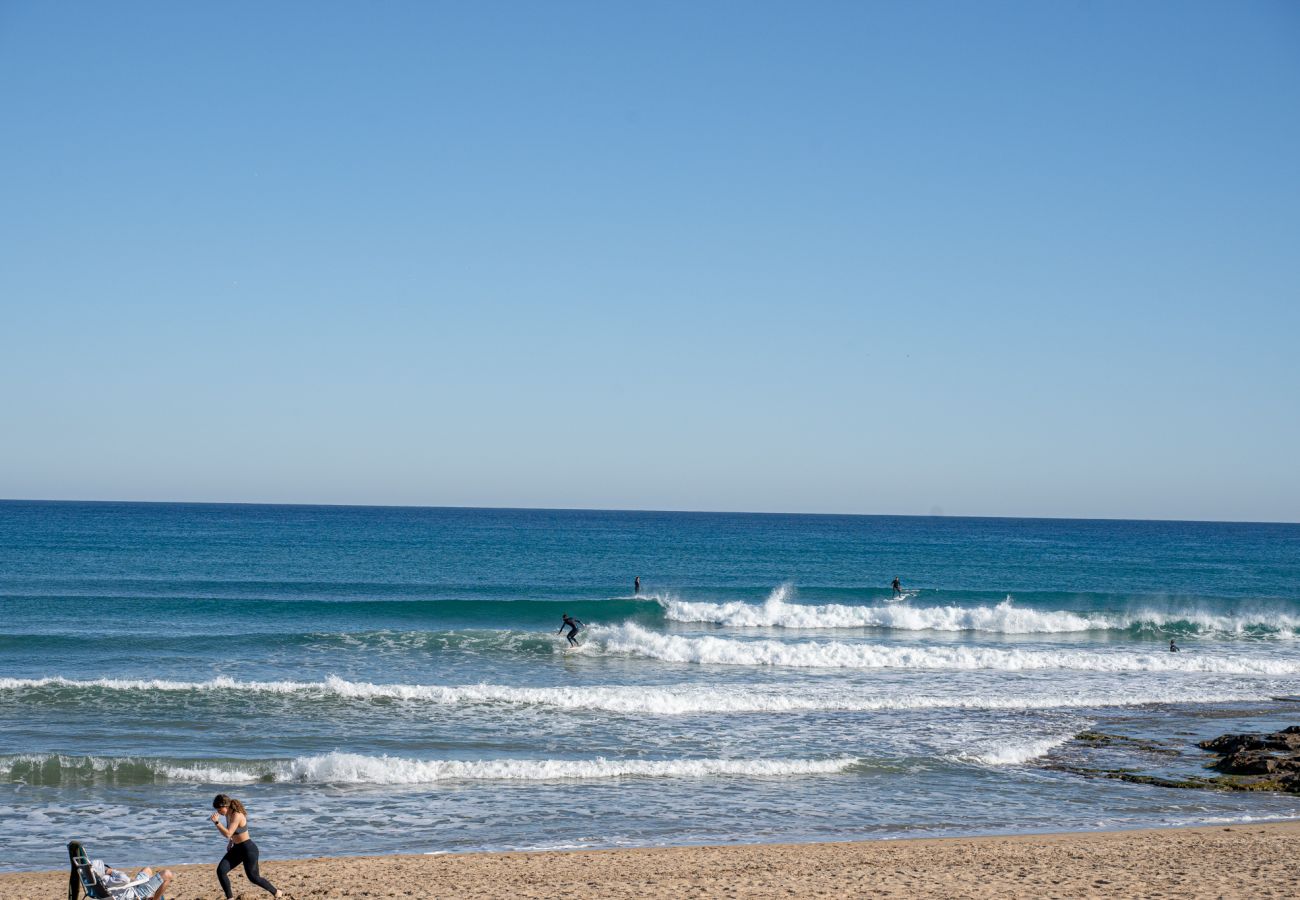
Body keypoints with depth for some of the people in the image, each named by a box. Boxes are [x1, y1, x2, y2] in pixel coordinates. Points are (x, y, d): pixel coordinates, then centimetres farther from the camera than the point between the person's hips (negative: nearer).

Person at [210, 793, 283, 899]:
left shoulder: (237, 816, -26)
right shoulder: (228, 814, 2)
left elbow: (228, 834, -34)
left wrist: (216, 822, -36)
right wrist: (231, 842, 14)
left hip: (248, 849, -9)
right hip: (237, 848, 9)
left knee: (253, 877, 2)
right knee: (221, 871, -5)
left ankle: (277, 893, 23)